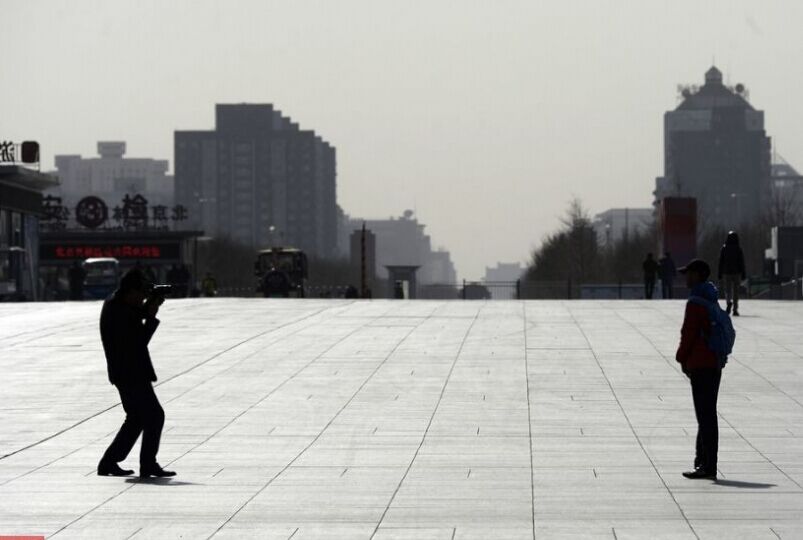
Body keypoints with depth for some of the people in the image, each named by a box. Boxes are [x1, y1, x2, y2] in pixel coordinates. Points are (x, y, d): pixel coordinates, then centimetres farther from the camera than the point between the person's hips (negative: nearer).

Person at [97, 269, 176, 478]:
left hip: (124, 373, 11)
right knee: (154, 416, -4)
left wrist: (148, 306, 7)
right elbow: (139, 341, -21)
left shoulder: (114, 302, 8)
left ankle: (109, 463, 19)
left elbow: (135, 317, 24)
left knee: (136, 418, 18)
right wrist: (151, 317, -15)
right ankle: (148, 465, -1)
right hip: (131, 374, -11)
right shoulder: (120, 313, -23)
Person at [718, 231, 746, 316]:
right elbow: (742, 263, -2)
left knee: (727, 290, 8)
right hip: (737, 273, 0)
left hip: (726, 273, 0)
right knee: (735, 291, 7)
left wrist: (719, 276, 4)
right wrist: (743, 276, 4)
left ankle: (729, 301, -22)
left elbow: (721, 262, -1)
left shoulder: (724, 249, -3)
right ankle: (735, 310, 4)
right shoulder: (739, 250, -4)